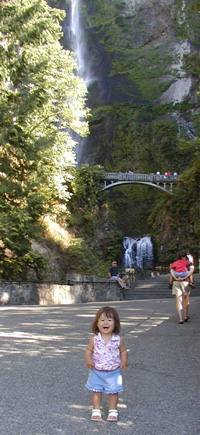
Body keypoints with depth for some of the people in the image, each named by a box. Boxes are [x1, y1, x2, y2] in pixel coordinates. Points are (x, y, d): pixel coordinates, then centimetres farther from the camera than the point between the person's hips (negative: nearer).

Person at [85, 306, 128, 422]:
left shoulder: (118, 340, -8)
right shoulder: (94, 339, -8)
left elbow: (123, 351, 6)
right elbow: (88, 350, 3)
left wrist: (124, 362, -8)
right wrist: (88, 360, -14)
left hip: (113, 372, 0)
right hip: (97, 372, 0)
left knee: (113, 392, 9)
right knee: (96, 391, 9)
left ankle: (113, 411, 26)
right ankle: (96, 411, 24)